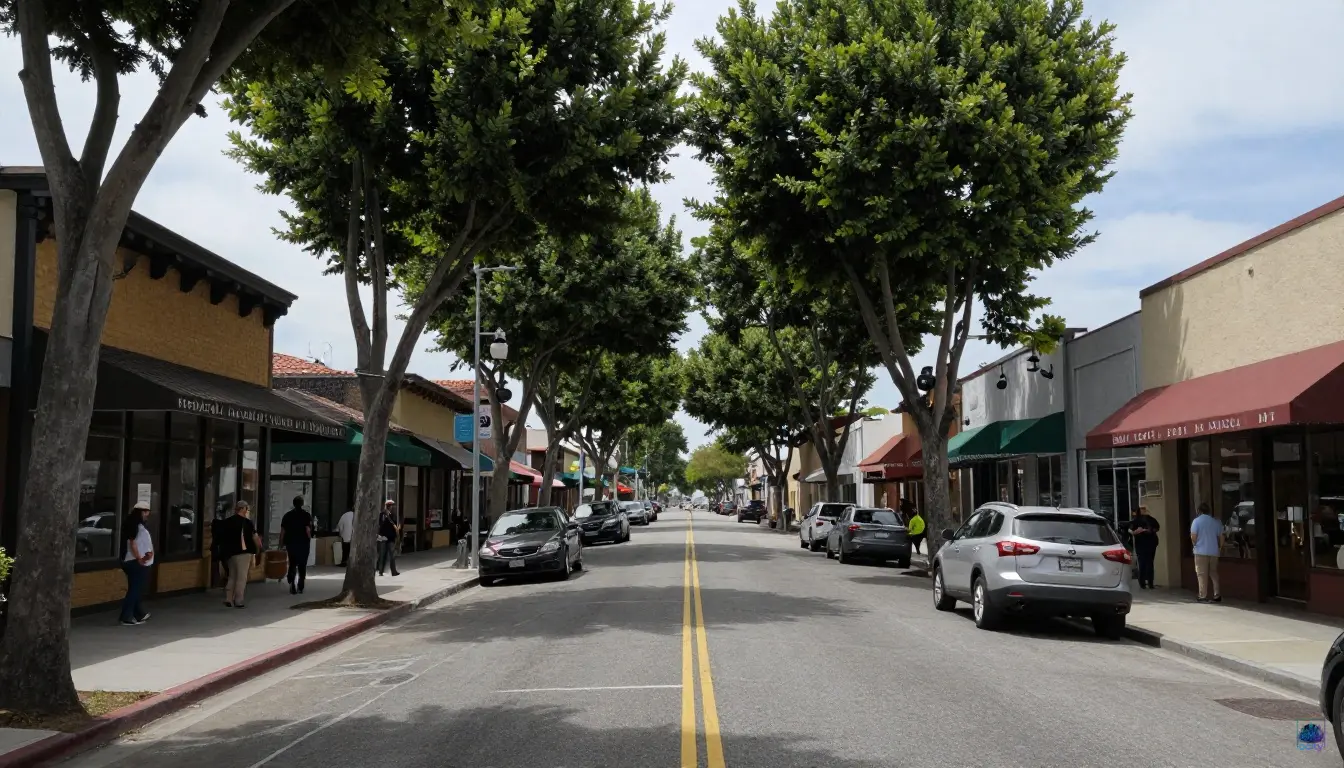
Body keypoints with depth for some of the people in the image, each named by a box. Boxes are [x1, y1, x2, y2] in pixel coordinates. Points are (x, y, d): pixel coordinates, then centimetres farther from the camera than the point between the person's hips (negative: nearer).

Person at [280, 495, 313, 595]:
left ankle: (291, 581, -13)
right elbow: (308, 530, -12)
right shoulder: (306, 515, -4)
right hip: (303, 543, -2)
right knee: (302, 565, 9)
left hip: (291, 543, 2)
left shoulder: (287, 515, 4)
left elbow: (282, 531, 2)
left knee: (292, 564, 11)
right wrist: (309, 539, 2)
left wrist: (282, 543, 7)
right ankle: (300, 587, 10)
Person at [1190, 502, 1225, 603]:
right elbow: (1221, 537, 7)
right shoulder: (1215, 521, 6)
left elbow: (1193, 537, -12)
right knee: (1214, 573, 13)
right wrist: (1219, 548, 21)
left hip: (1201, 552, -4)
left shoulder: (1196, 521, -6)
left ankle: (1203, 596, -2)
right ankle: (1217, 596, 11)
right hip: (1213, 552, 4)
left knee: (1202, 574, 0)